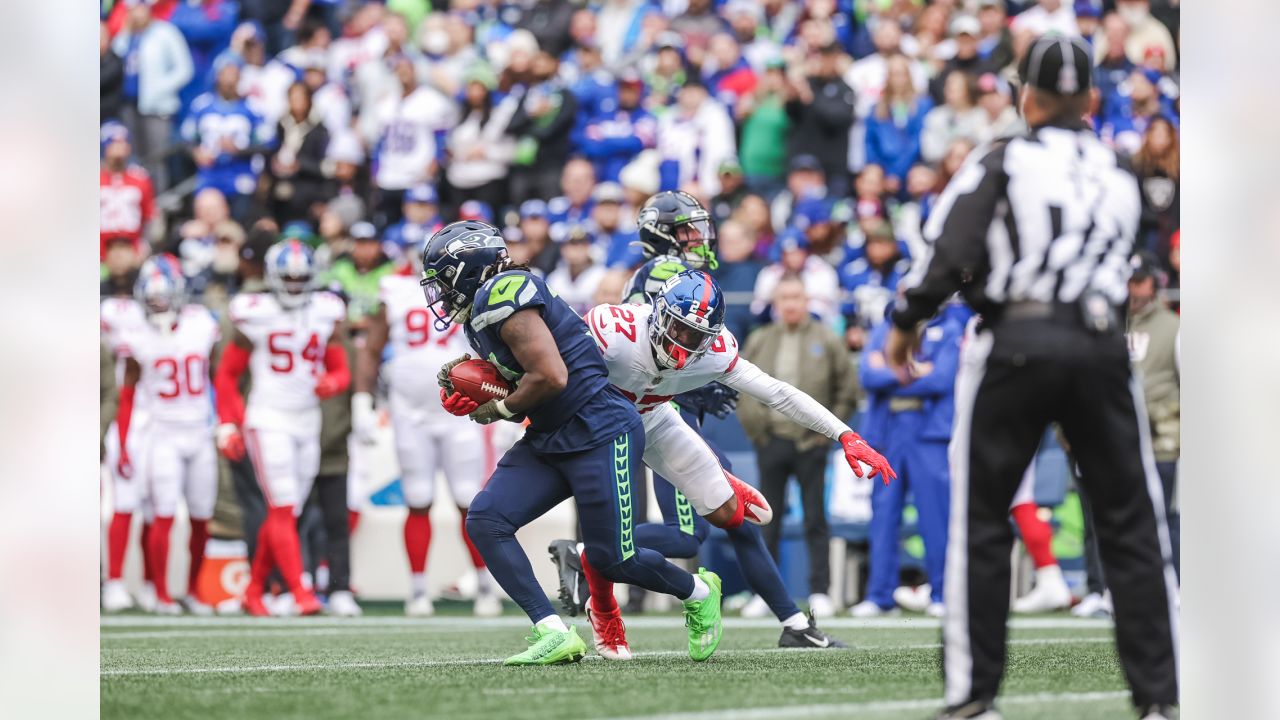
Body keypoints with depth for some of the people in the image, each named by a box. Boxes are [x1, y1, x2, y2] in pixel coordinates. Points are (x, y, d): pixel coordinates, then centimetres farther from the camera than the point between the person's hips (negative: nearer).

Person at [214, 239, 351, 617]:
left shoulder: (325, 314, 8)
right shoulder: (256, 316, -4)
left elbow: (341, 370, 13)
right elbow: (227, 375, 3)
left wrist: (330, 383, -11)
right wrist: (228, 426, -4)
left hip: (308, 424, 5)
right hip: (268, 420, -5)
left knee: (285, 513, 8)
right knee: (282, 508, -13)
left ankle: (254, 591, 20)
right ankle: (300, 592, -18)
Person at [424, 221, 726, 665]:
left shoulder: (501, 296, -18)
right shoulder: (482, 314, 12)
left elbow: (551, 377, -25)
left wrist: (499, 409, -10)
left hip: (600, 433, -10)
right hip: (549, 441, 10)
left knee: (610, 559, -3)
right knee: (485, 521, -8)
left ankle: (699, 594, 26)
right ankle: (555, 635, -11)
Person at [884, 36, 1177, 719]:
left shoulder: (1000, 164, 0)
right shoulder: (1118, 174, 14)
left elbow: (950, 256, -9)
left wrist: (904, 323, 6)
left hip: (1014, 342, -3)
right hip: (1100, 346, 3)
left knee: (980, 522, 6)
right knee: (1130, 522, 6)